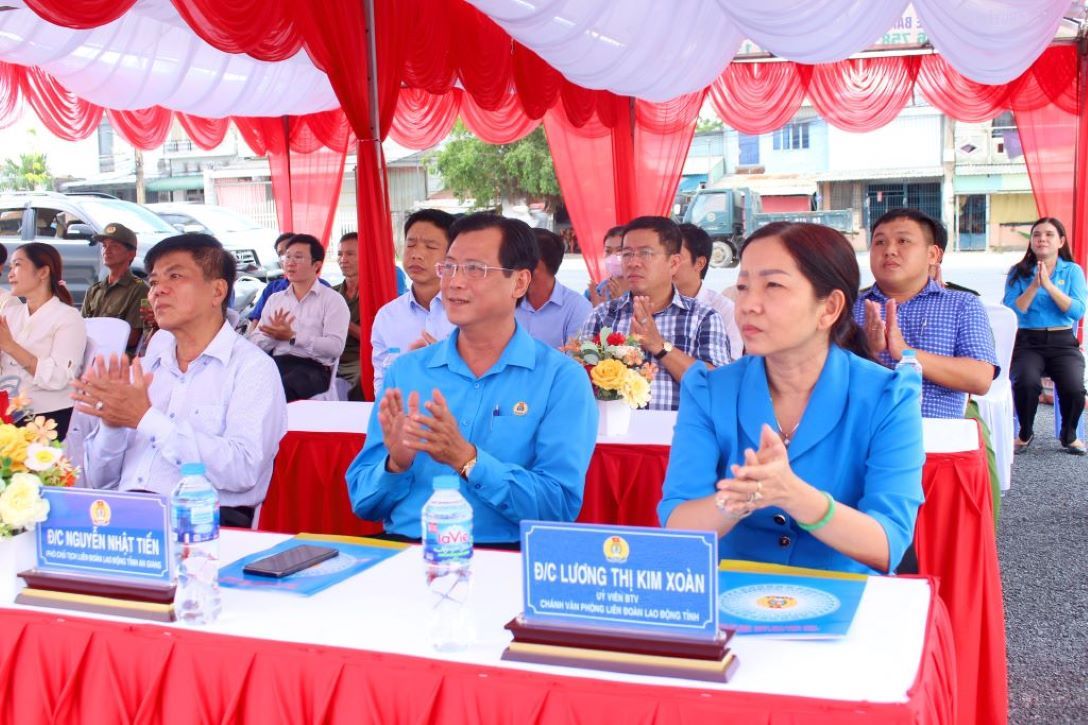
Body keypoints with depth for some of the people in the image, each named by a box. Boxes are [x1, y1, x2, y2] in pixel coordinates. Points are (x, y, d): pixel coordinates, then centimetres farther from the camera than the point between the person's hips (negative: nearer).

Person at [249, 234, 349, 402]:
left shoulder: (332, 300, 7)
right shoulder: (275, 299, 24)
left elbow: (335, 347, -8)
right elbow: (255, 343, 15)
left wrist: (292, 337, -11)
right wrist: (274, 334, -7)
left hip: (313, 367, -4)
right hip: (275, 362, 4)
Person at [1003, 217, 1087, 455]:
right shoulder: (1019, 272, 6)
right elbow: (1012, 311, -5)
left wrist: (1049, 286, -14)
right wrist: (1034, 286, -14)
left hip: (1063, 343, 1)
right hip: (1028, 343, -1)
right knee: (1026, 382, -31)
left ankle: (1068, 436, 7)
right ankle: (1025, 434, -1)